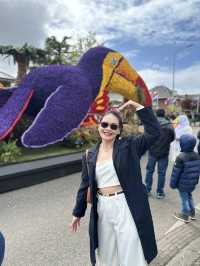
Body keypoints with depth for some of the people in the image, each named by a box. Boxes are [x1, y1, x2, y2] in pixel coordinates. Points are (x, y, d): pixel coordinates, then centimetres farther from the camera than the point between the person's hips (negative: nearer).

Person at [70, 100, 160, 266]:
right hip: (102, 209, 4)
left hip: (127, 207, -3)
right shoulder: (90, 155, 2)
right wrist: (78, 213, 13)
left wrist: (138, 106, -14)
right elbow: (85, 185, 8)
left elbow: (154, 132, -14)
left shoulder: (129, 145, -5)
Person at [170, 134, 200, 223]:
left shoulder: (181, 157, -26)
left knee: (184, 199, 9)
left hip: (183, 184, -7)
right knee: (189, 196, 25)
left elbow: (176, 172, -19)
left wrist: (173, 183, -7)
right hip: (192, 183, 7)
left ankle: (185, 215, 26)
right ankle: (192, 213, 40)